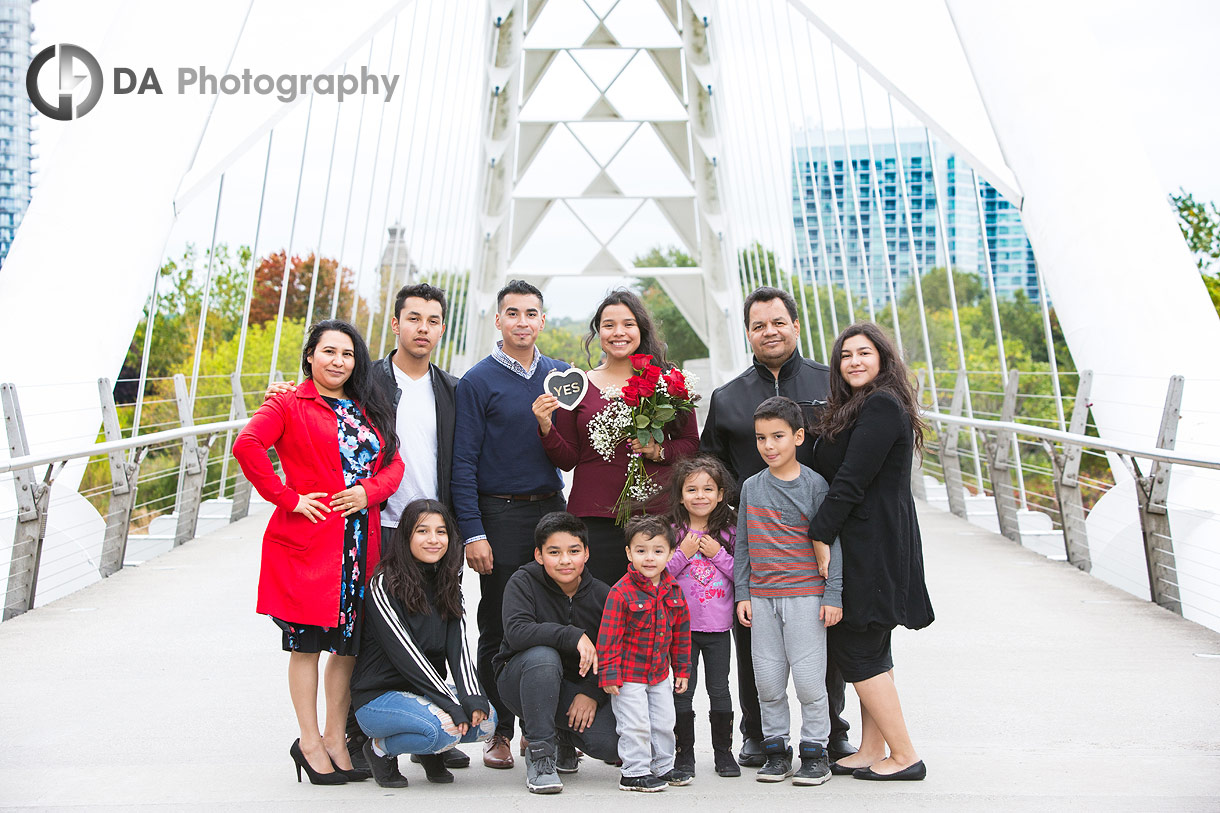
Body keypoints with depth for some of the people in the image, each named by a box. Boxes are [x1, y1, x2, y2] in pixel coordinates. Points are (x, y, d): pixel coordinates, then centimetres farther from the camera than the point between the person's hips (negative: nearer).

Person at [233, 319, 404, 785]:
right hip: (308, 540, -5)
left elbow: (393, 463, 12)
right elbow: (246, 446, -16)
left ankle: (335, 737, 22)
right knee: (306, 643, 3)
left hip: (361, 542, 5)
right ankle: (310, 743, 15)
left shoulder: (369, 410, 17)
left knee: (350, 642, 9)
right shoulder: (289, 405, 0)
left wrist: (368, 490, -7)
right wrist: (288, 497, -16)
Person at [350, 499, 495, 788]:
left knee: (484, 719, -18)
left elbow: (457, 647, -1)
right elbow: (405, 654, -20)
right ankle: (381, 748, -2)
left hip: (424, 691, 6)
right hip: (379, 696, -6)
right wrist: (451, 704, -25)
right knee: (448, 727, -30)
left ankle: (431, 750, 11)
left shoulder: (447, 583, 7)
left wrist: (472, 697, -19)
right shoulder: (384, 585, -13)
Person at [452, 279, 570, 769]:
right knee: (499, 631, 4)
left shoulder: (561, 375, 9)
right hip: (500, 515, -3)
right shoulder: (478, 381, -3)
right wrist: (473, 533, -12)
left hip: (551, 508, 4)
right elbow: (463, 462, -6)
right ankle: (499, 731, 18)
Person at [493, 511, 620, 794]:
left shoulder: (602, 594, -5)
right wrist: (574, 636, -37)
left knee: (614, 744, -21)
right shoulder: (523, 582, -12)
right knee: (543, 655, -37)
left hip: (580, 687, 3)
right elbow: (516, 631, -31)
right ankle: (539, 751, -21)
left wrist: (592, 693, -16)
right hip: (521, 681, -3)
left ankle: (563, 737, 16)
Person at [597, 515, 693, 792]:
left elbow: (681, 632, 10)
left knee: (664, 723, 16)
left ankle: (663, 767, 32)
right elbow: (608, 636, -16)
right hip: (628, 675, -6)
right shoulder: (621, 592, -18)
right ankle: (634, 773, 14)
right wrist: (609, 674, -17)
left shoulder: (673, 591, 1)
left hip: (660, 673, 6)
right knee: (635, 725, -1)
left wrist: (682, 669, 12)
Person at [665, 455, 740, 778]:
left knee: (719, 689, 8)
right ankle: (684, 754, 17)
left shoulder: (729, 531, 0)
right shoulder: (672, 531, -2)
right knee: (683, 690, 4)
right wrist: (684, 553, -15)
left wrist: (718, 554, -13)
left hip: (719, 627, 1)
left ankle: (723, 752, 22)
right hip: (681, 624, -1)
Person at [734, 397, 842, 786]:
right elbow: (742, 545, 12)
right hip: (761, 596, 4)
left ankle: (815, 750, 15)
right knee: (768, 679, 7)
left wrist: (833, 595, -6)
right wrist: (742, 594, 7)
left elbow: (831, 542, -2)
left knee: (808, 678, -1)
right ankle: (775, 747, 22)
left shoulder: (814, 484, -2)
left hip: (805, 595, -3)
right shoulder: (751, 487, 8)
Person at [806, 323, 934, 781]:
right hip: (866, 547, 10)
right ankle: (871, 752, 21)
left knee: (857, 649, -3)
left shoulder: (882, 406, -15)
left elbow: (851, 481, -20)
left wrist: (818, 535, -18)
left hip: (873, 548, -10)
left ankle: (904, 756, 6)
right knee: (871, 652, 13)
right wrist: (824, 535, 8)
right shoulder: (856, 408, 17)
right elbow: (837, 477, 15)